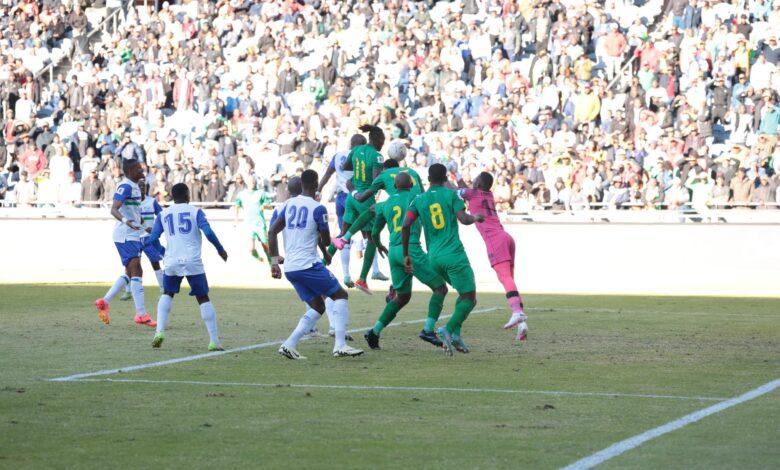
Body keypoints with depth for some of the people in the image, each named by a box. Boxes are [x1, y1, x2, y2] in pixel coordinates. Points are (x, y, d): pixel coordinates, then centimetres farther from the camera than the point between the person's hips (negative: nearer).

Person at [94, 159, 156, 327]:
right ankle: (141, 314, -12)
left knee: (130, 273, 14)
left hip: (133, 235, 10)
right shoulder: (125, 187, -16)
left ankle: (104, 301, 18)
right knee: (136, 271, -12)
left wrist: (143, 226, 41)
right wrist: (125, 221, -45)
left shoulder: (134, 186, 14)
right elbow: (114, 209, -26)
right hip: (126, 235, -10)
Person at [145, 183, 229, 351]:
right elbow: (208, 232, -8)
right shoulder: (195, 211, 3)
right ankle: (214, 341, 3)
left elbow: (153, 238, 8)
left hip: (172, 262, 2)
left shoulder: (163, 214, 10)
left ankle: (160, 331, 5)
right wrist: (220, 250, 5)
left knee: (167, 294, 24)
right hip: (193, 262, -2)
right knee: (203, 298, 7)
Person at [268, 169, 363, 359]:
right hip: (308, 265, -7)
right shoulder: (318, 208, -8)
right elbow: (326, 241, -3)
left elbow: (272, 232, 8)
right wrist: (325, 251, 21)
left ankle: (289, 345, 3)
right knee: (340, 295, 6)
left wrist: (275, 260, 10)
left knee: (317, 307, 16)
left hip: (289, 268, 7)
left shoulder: (288, 204, 10)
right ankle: (339, 345, -7)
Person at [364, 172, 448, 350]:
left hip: (394, 252, 6)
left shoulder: (385, 205, 16)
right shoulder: (413, 197, 1)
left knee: (402, 297, 20)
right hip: (411, 248, -6)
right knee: (440, 287, 1)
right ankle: (428, 329, -13)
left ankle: (375, 331, 13)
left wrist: (379, 246, 44)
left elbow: (375, 233, 25)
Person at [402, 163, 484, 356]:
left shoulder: (419, 200, 9)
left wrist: (406, 255, 6)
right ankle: (449, 329, -19)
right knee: (469, 298, 1)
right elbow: (464, 219, -11)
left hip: (434, 257, 5)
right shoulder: (451, 194, 0)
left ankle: (455, 334, 9)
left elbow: (406, 226, -1)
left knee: (464, 294, 21)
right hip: (454, 254, -5)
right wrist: (476, 217, 12)